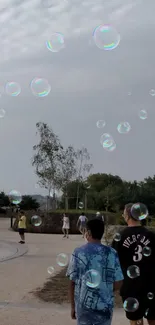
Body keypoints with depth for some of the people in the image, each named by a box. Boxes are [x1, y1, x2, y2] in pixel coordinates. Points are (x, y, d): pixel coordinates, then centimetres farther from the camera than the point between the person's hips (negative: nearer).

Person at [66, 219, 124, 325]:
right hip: (105, 306, 1)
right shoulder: (112, 253, -3)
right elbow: (118, 283, -2)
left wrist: (73, 306, 7)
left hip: (84, 305, -1)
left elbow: (73, 282, -4)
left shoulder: (78, 253, -6)